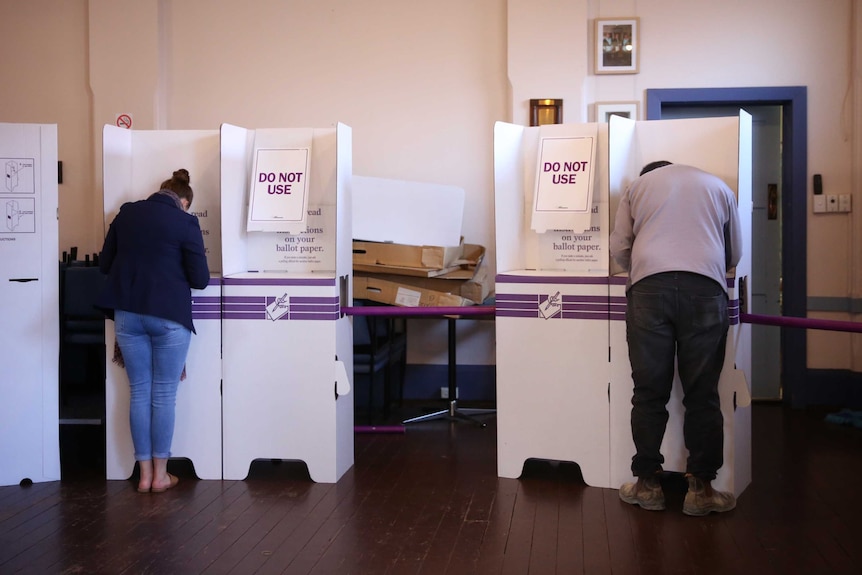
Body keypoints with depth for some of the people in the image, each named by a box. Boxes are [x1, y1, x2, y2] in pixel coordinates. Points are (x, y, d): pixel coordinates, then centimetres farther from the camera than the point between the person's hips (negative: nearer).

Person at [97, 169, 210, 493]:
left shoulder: (126, 213, 6)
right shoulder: (185, 223, -6)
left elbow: (104, 265, 12)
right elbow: (200, 280, -6)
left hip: (127, 314, 4)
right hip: (168, 316, -4)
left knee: (139, 392, 10)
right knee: (164, 394, 6)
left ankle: (144, 474, 15)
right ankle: (160, 475, 12)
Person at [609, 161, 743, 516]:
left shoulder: (638, 186, 21)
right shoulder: (718, 187, 24)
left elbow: (619, 248, 14)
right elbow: (734, 253, 26)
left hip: (649, 287, 0)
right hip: (705, 289, 0)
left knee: (649, 392, 5)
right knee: (701, 394, 4)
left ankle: (648, 484, 10)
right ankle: (700, 488, 6)